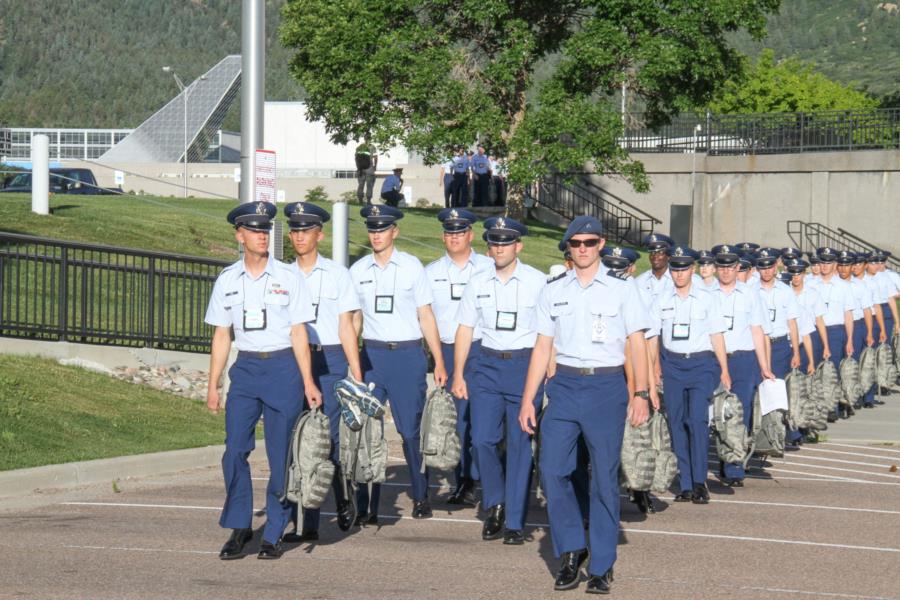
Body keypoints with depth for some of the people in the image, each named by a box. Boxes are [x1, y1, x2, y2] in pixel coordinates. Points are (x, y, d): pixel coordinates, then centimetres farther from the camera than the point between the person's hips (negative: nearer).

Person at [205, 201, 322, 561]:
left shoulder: (287, 277, 1)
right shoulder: (227, 281, 8)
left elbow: (298, 332, 1)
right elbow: (222, 335, 12)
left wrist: (308, 382, -4)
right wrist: (213, 386, 9)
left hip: (284, 368, -2)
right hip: (245, 368, 2)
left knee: (281, 453, 0)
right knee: (235, 450, -6)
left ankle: (274, 534, 8)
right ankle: (238, 528, 4)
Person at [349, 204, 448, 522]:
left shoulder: (411, 266, 1)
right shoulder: (358, 270, 8)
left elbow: (426, 316, 2)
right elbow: (354, 319, 14)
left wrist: (439, 362, 0)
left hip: (407, 354, -2)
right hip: (371, 355, 2)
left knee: (412, 430, 1)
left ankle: (421, 497, 17)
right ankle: (366, 505, 2)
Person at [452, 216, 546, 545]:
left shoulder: (537, 282, -1)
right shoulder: (478, 282, 8)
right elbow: (465, 329, 12)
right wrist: (458, 374, 8)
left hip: (526, 365, -3)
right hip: (488, 365, 3)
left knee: (520, 444, -1)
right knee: (483, 440, -5)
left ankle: (514, 522, 5)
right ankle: (495, 504, 18)